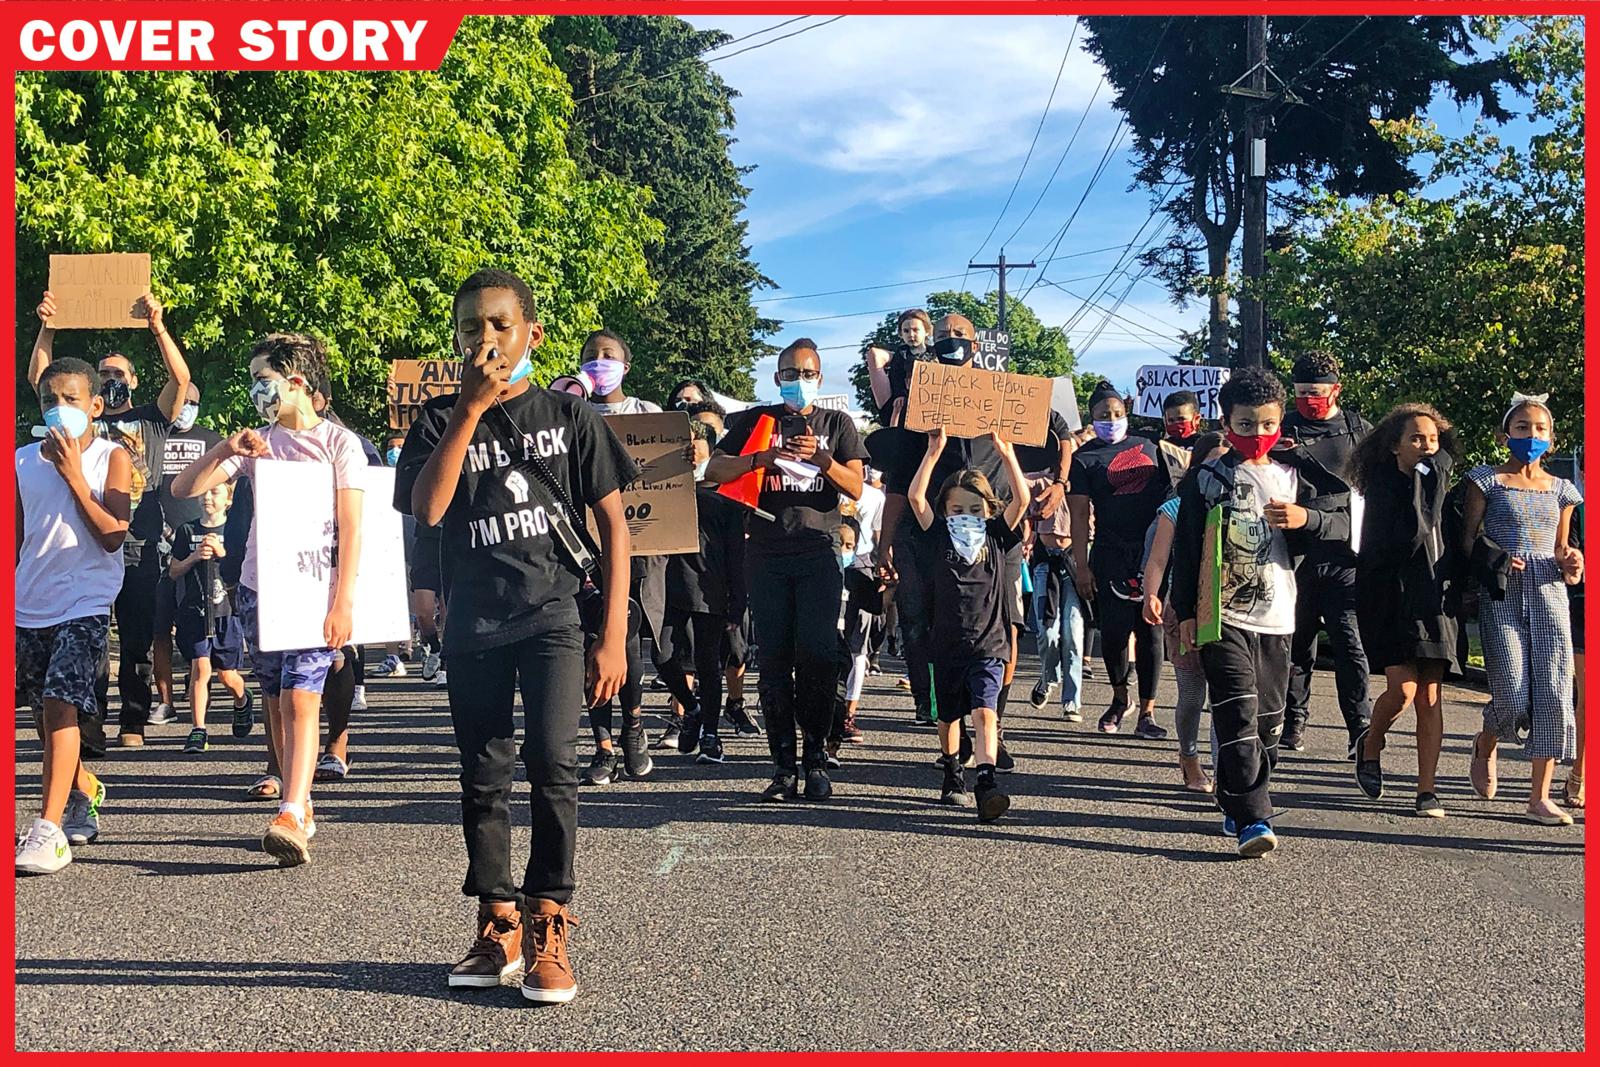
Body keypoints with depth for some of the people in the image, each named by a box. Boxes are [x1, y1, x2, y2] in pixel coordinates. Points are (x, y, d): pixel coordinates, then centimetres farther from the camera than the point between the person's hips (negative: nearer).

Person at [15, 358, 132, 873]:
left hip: (85, 603, -5)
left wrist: (74, 476, -13)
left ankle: (49, 830, -21)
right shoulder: (22, 461, 8)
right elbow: (15, 539, 15)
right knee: (46, 711, 15)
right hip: (28, 605, 5)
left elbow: (111, 536, -11)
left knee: (60, 703, -19)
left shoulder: (111, 458, -1)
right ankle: (84, 791, 41)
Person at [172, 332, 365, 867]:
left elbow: (352, 528, -8)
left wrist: (342, 603, -16)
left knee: (300, 699, -16)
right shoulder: (257, 442, 10)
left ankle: (290, 818, -25)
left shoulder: (338, 442, -2)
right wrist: (225, 451, -14)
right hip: (259, 591, 5)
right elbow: (184, 489, 5)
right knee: (276, 703, 7)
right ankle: (301, 807, 17)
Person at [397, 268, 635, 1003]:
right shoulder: (441, 420, 6)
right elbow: (426, 508, -12)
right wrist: (471, 408, -15)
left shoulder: (568, 415, 2)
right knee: (484, 776, 9)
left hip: (555, 615, -2)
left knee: (552, 761, -16)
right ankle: (498, 930, 22)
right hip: (474, 623, 3)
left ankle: (548, 928, -6)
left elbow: (613, 523, 3)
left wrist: (613, 635, -3)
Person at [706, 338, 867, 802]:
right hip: (766, 554, 1)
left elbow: (855, 489, 4)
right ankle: (783, 765, 1)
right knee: (775, 659, -1)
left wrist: (821, 458, -14)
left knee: (818, 656, -8)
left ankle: (816, 759, 1)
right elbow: (714, 470, 2)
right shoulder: (756, 421, 13)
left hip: (819, 554, -1)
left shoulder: (837, 423, 14)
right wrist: (761, 458, -15)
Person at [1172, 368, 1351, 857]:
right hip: (1222, 615, -4)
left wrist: (1305, 517, -15)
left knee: (1268, 719, 8)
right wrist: (1185, 611, -2)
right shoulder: (1208, 477, 1)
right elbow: (1185, 547, 2)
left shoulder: (1292, 476, 9)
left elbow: (1342, 525, 6)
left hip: (1276, 617, 4)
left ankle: (1238, 808, 22)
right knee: (1239, 714, -13)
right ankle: (1252, 819, -16)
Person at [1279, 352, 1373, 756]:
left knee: (1350, 644, -6)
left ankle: (1361, 728, -3)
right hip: (1297, 556, 1)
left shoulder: (1358, 429, 8)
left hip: (1344, 558, 0)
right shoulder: (1287, 429, 6)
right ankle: (1294, 722, 19)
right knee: (1298, 643, 8)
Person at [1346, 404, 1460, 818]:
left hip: (1435, 596, 4)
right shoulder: (1382, 485, -4)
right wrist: (1420, 482, -14)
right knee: (1403, 688, -15)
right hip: (1393, 595, -4)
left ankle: (1427, 788, 5)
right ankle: (1370, 746, 15)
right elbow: (1404, 538, -16)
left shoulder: (1440, 481, 10)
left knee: (1430, 698, 1)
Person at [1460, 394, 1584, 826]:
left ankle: (1540, 797, 3)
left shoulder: (1561, 490, 15)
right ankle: (1486, 745, 23)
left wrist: (1571, 563, -1)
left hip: (1548, 595, 4)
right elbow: (1467, 540, 2)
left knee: (1553, 694, -5)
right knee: (1513, 698, -13)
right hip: (1501, 595, -3)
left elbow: (1561, 548, 21)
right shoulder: (1488, 480, 4)